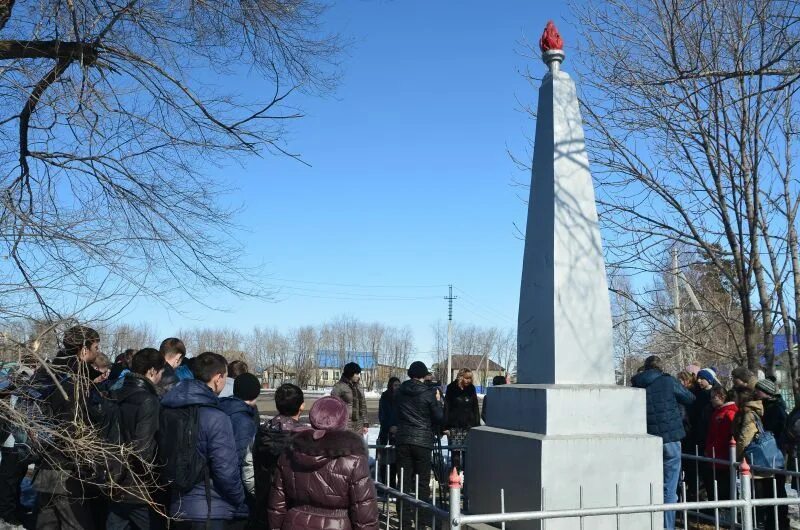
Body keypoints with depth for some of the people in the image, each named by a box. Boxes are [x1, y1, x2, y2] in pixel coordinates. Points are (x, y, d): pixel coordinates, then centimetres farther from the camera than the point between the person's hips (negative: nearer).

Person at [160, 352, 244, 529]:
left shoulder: (169, 409, 3)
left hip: (176, 506, 8)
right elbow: (226, 469, -20)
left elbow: (167, 456, 11)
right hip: (208, 511, -7)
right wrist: (239, 499, -3)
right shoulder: (215, 418, -20)